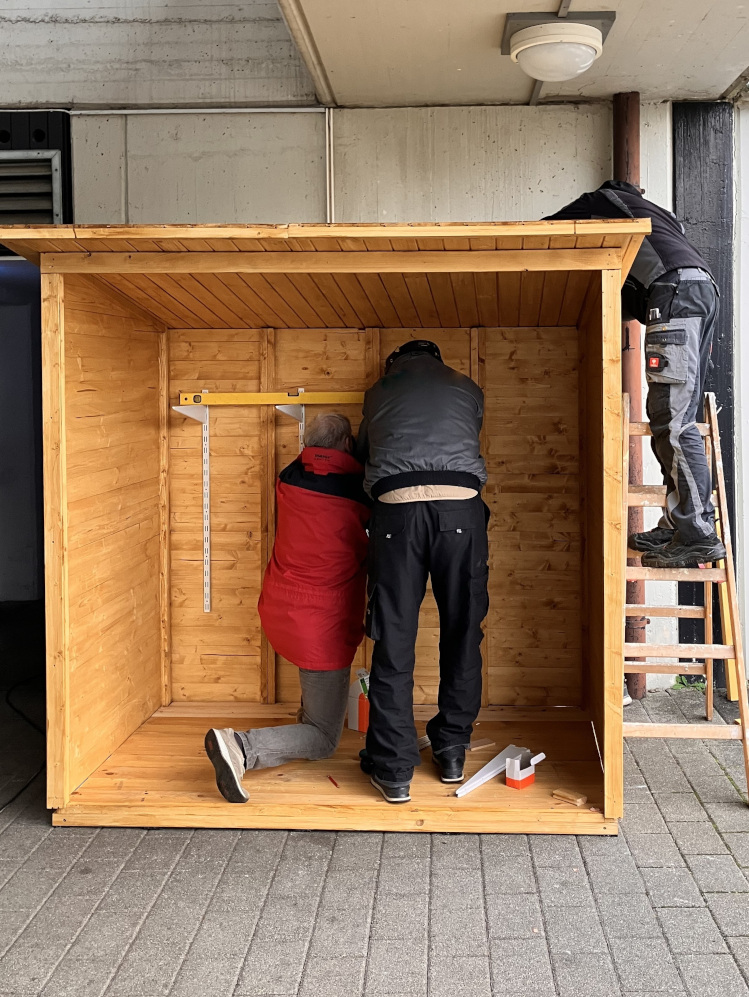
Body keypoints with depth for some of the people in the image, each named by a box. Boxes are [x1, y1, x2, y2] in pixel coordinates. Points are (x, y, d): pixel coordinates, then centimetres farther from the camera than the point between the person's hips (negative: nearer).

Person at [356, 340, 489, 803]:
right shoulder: (468, 388, 25)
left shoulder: (378, 392, 25)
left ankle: (394, 770, 3)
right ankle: (452, 752, 21)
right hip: (460, 507, 1)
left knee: (394, 640, 2)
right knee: (462, 633, 12)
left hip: (397, 507, 0)